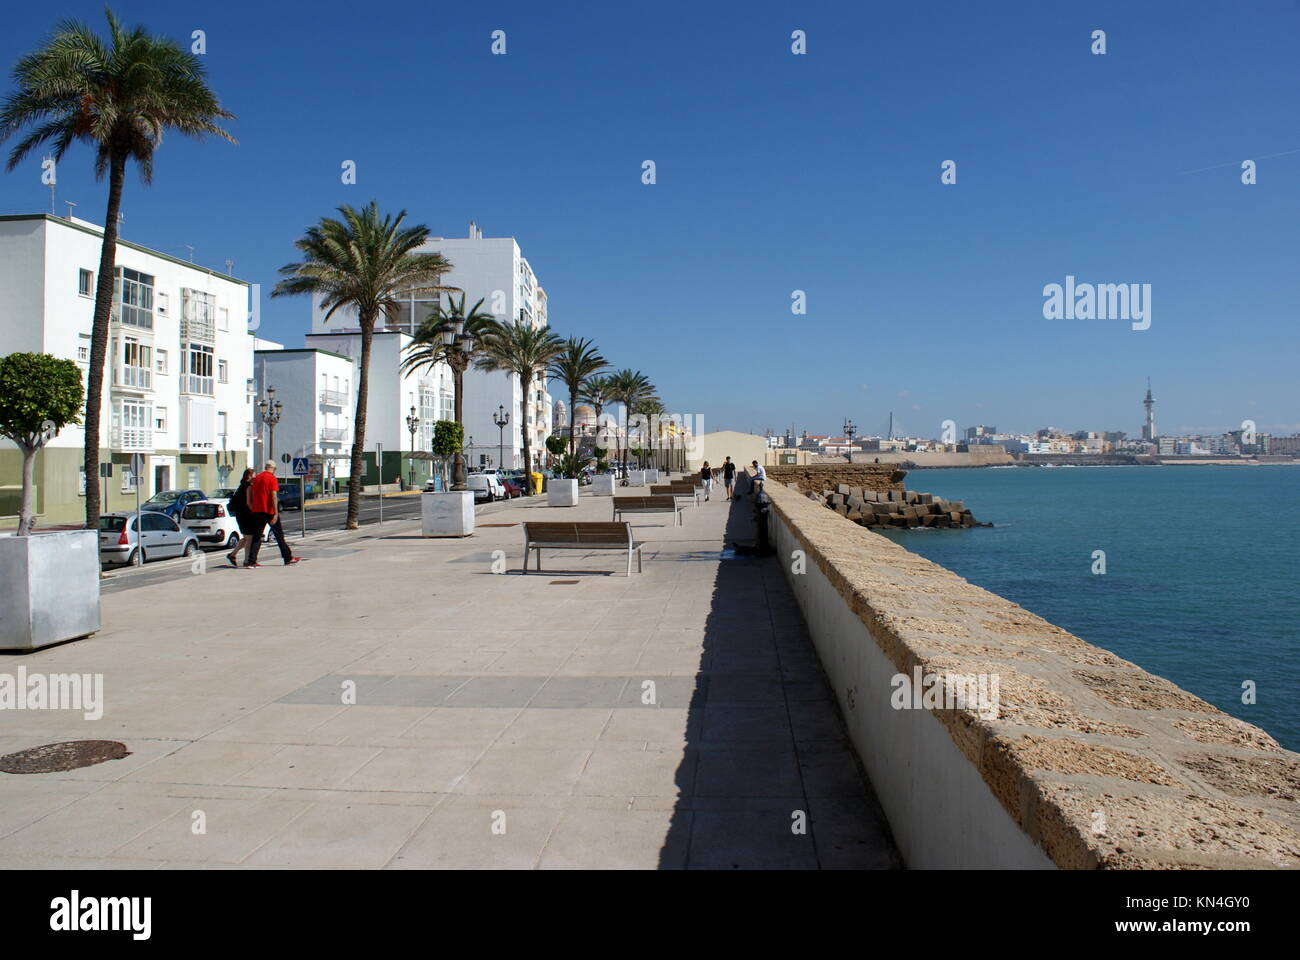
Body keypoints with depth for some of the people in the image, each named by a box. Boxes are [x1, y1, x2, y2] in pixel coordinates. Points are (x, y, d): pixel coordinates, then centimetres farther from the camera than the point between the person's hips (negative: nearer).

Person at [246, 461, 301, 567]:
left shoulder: (256, 478, 10)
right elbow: (274, 497, -15)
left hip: (257, 512, 5)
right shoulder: (272, 478, -8)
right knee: (279, 535, 5)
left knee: (257, 536, 5)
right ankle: (288, 558, 12)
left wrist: (252, 509, 20)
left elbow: (252, 496, 12)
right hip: (269, 511, -5)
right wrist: (276, 513, -17)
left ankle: (251, 561, -4)